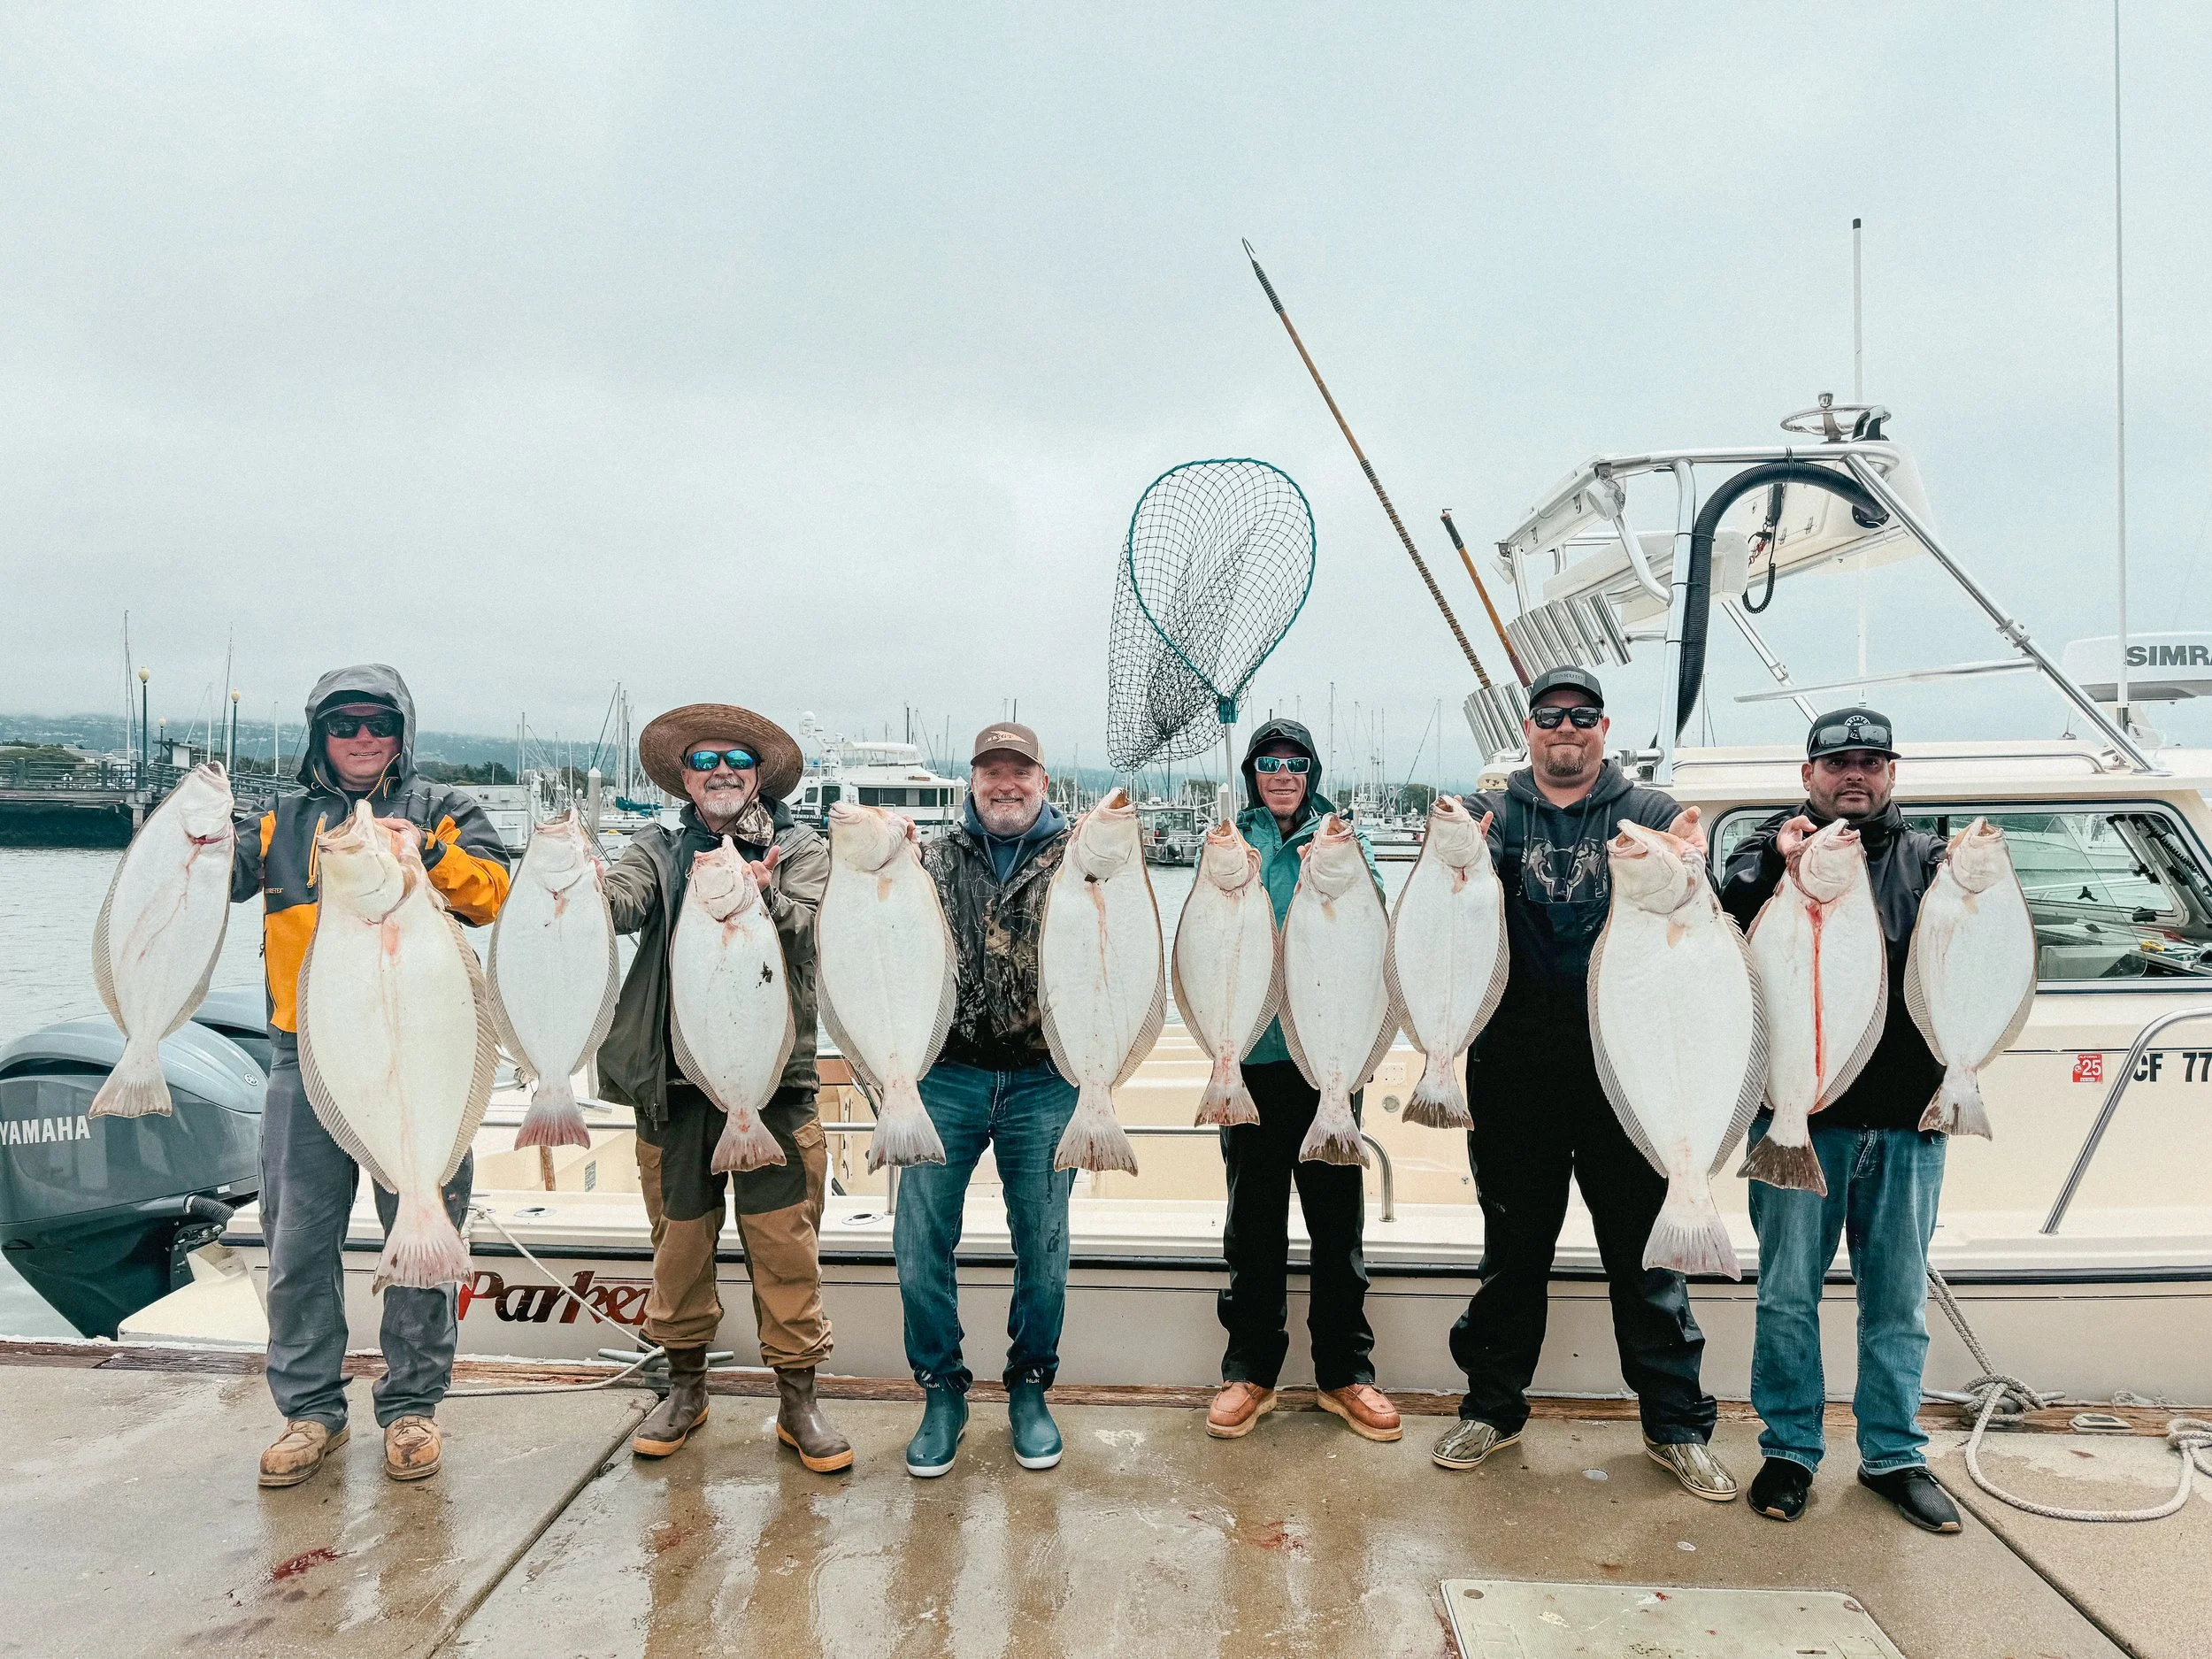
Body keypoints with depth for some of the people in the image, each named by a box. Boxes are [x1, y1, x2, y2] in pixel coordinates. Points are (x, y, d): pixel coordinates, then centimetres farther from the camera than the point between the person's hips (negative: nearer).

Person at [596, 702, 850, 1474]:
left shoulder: (800, 849, 6)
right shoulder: (658, 850, 9)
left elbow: (809, 928, -12)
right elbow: (621, 902, -11)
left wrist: (761, 898, -32)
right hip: (673, 1083, 2)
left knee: (786, 1246, 1)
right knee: (678, 1242, 12)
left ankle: (798, 1399, 14)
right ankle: (685, 1387, 29)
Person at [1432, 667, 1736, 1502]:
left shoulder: (1651, 816, 5)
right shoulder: (1489, 814, 7)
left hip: (1627, 1072, 0)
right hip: (1515, 1073, 1)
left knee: (1645, 1253, 9)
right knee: (1513, 1250, 13)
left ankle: (1676, 1426, 24)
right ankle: (1492, 1408, 28)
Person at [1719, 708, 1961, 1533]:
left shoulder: (1927, 859, 13)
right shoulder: (1773, 847, 6)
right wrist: (1776, 866, -28)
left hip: (1907, 1120, 2)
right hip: (1798, 1111, -2)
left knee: (1898, 1297, 12)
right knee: (1788, 1292, 5)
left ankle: (1894, 1454, 26)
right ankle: (1788, 1450, 19)